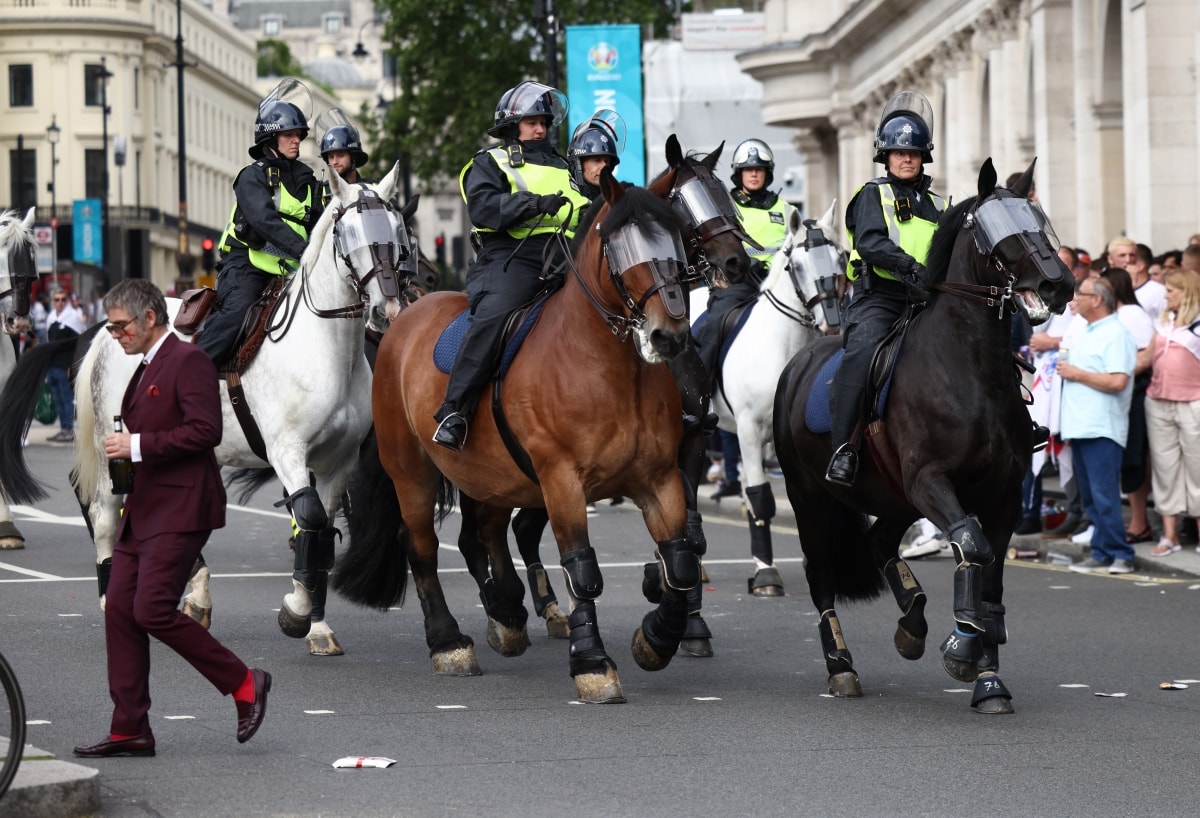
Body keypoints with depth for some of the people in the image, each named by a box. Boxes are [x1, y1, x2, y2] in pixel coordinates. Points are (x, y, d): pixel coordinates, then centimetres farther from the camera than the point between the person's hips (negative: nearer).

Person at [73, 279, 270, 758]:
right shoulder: (148, 369, 20)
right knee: (119, 611, 4)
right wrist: (124, 451, 13)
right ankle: (130, 730, 7)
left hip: (179, 511, -10)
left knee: (152, 611, -15)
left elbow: (205, 430, -21)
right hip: (143, 510, 10)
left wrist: (139, 445, -19)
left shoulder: (188, 361, -11)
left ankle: (244, 684, 0)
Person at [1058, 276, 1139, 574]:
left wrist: (1076, 374, -14)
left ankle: (1119, 554, -8)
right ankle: (1102, 554, 12)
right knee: (1090, 497, 9)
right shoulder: (1086, 333, 19)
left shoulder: (1116, 334, -11)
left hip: (1101, 428, -10)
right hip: (1080, 426, 10)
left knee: (1104, 496, -11)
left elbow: (1117, 381, -22)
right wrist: (1065, 368, 10)